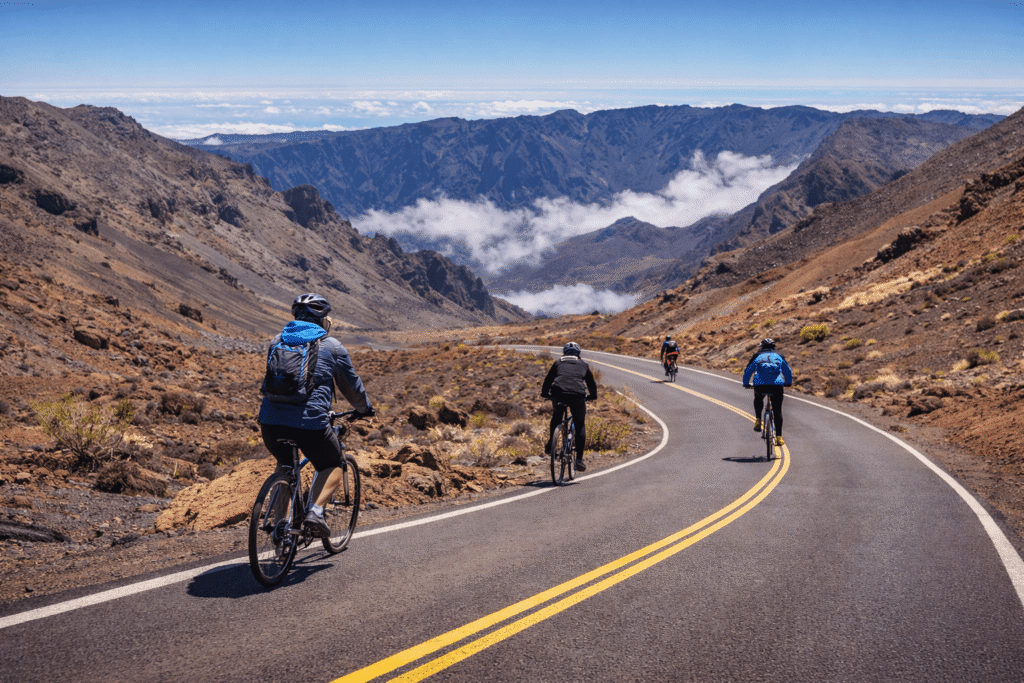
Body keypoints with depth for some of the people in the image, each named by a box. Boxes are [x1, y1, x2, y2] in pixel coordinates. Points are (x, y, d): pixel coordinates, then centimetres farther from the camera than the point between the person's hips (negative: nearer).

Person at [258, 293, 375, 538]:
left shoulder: (277, 341, 20)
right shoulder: (332, 346, 8)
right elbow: (351, 385, 17)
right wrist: (364, 409, 35)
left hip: (270, 419, 5)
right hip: (310, 421, -4)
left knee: (284, 464, 31)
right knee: (333, 467, 18)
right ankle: (316, 511, -6)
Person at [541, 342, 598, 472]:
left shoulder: (559, 362, 27)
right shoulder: (583, 364, 27)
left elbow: (548, 380, 31)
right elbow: (591, 383, 37)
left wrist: (545, 393, 49)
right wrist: (592, 396, 55)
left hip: (558, 394, 1)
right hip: (578, 395, -1)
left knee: (557, 415, 33)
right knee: (580, 426, 15)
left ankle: (550, 443, 21)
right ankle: (579, 459, 7)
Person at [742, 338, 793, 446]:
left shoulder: (757, 356, 19)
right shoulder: (779, 356, 22)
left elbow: (748, 371, 19)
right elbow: (788, 372, 29)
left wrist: (746, 384, 33)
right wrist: (788, 383, 46)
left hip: (760, 385, 0)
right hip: (777, 385, 0)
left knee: (758, 399, 34)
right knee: (778, 412, 8)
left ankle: (758, 420, 18)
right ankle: (778, 437, -1)